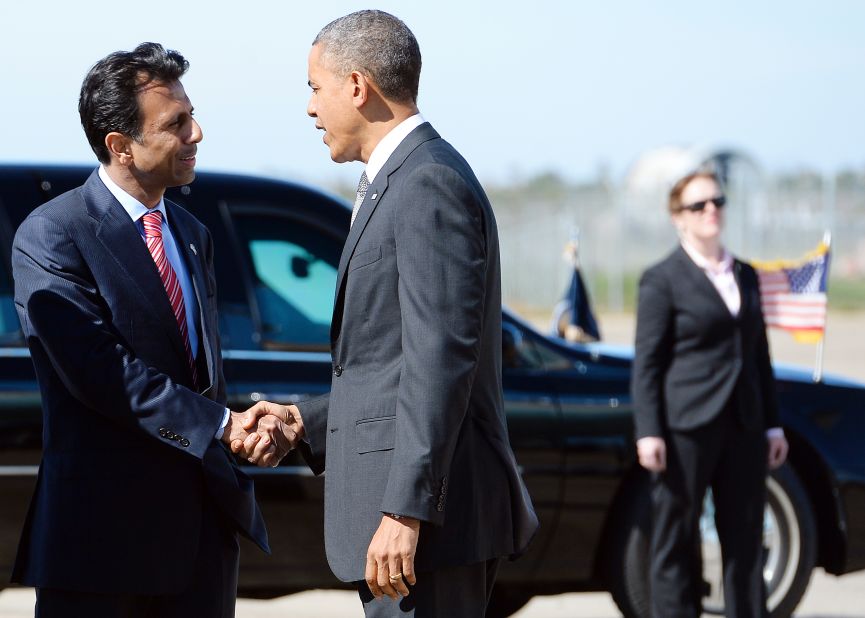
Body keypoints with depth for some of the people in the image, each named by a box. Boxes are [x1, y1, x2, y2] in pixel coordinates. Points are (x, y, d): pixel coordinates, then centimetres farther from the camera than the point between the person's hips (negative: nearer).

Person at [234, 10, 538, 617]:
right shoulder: (405, 182, 20)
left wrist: (404, 511, -23)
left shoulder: (431, 185, -13)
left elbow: (440, 362, -21)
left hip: (428, 503, -10)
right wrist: (304, 422, 16)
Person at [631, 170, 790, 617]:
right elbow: (647, 362, -6)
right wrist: (648, 433, -13)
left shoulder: (745, 275, 15)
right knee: (677, 540, 0)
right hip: (686, 426, -6)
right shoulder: (662, 279, -2)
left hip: (742, 427, 6)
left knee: (745, 541, 6)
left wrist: (772, 424, 13)